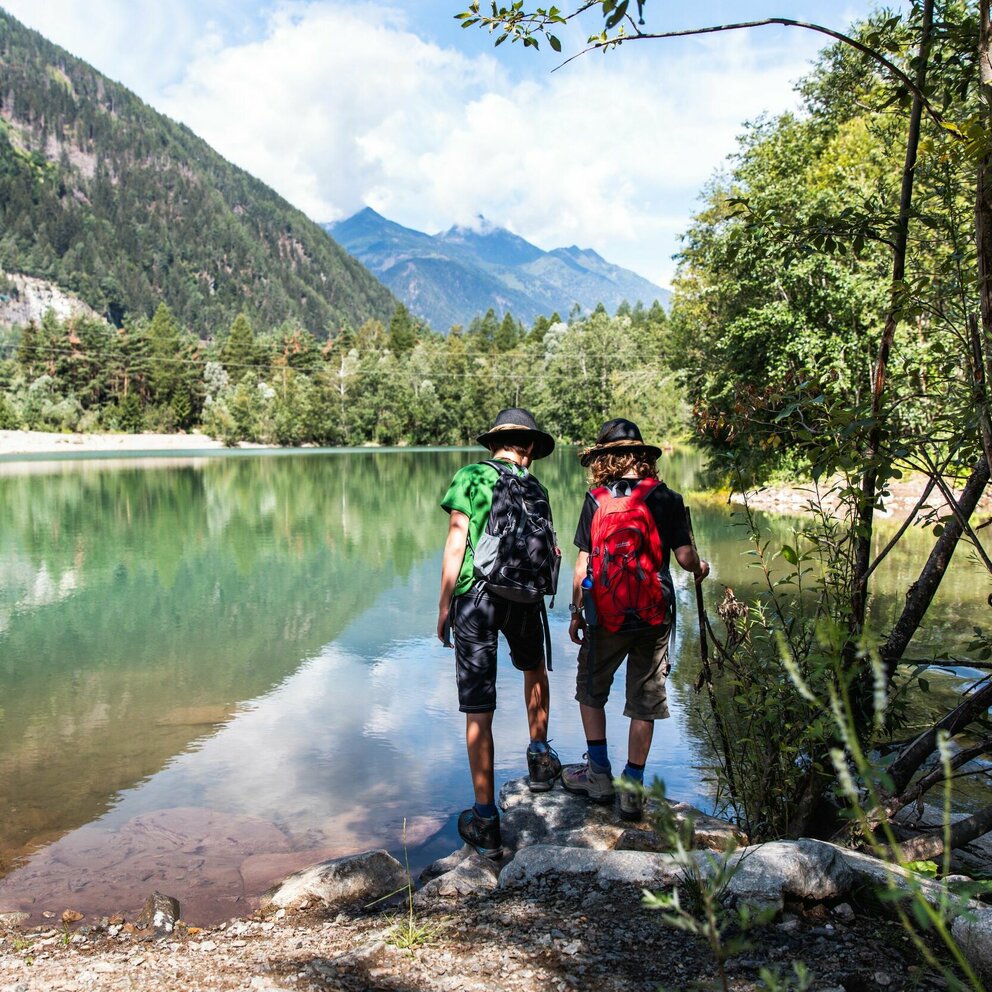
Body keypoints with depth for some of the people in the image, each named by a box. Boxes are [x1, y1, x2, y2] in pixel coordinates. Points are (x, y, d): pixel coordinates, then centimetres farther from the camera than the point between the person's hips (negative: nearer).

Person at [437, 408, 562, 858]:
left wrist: (444, 605, -1)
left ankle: (485, 821, 9)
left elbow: (455, 545, -5)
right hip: (524, 599, 2)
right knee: (534, 668, 35)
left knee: (478, 711, 2)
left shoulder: (470, 476, 1)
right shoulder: (536, 488, 9)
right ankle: (539, 757, 37)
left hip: (473, 597, -2)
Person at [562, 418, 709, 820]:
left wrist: (576, 611, 6)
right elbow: (684, 557, -5)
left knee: (591, 689, 19)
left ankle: (600, 775, 21)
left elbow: (584, 564, -5)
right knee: (644, 701, 9)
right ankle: (633, 788, 14)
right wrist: (700, 568, 18)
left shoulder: (596, 499, -4)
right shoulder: (667, 499, -2)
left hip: (607, 614, -1)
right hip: (655, 616, 1)